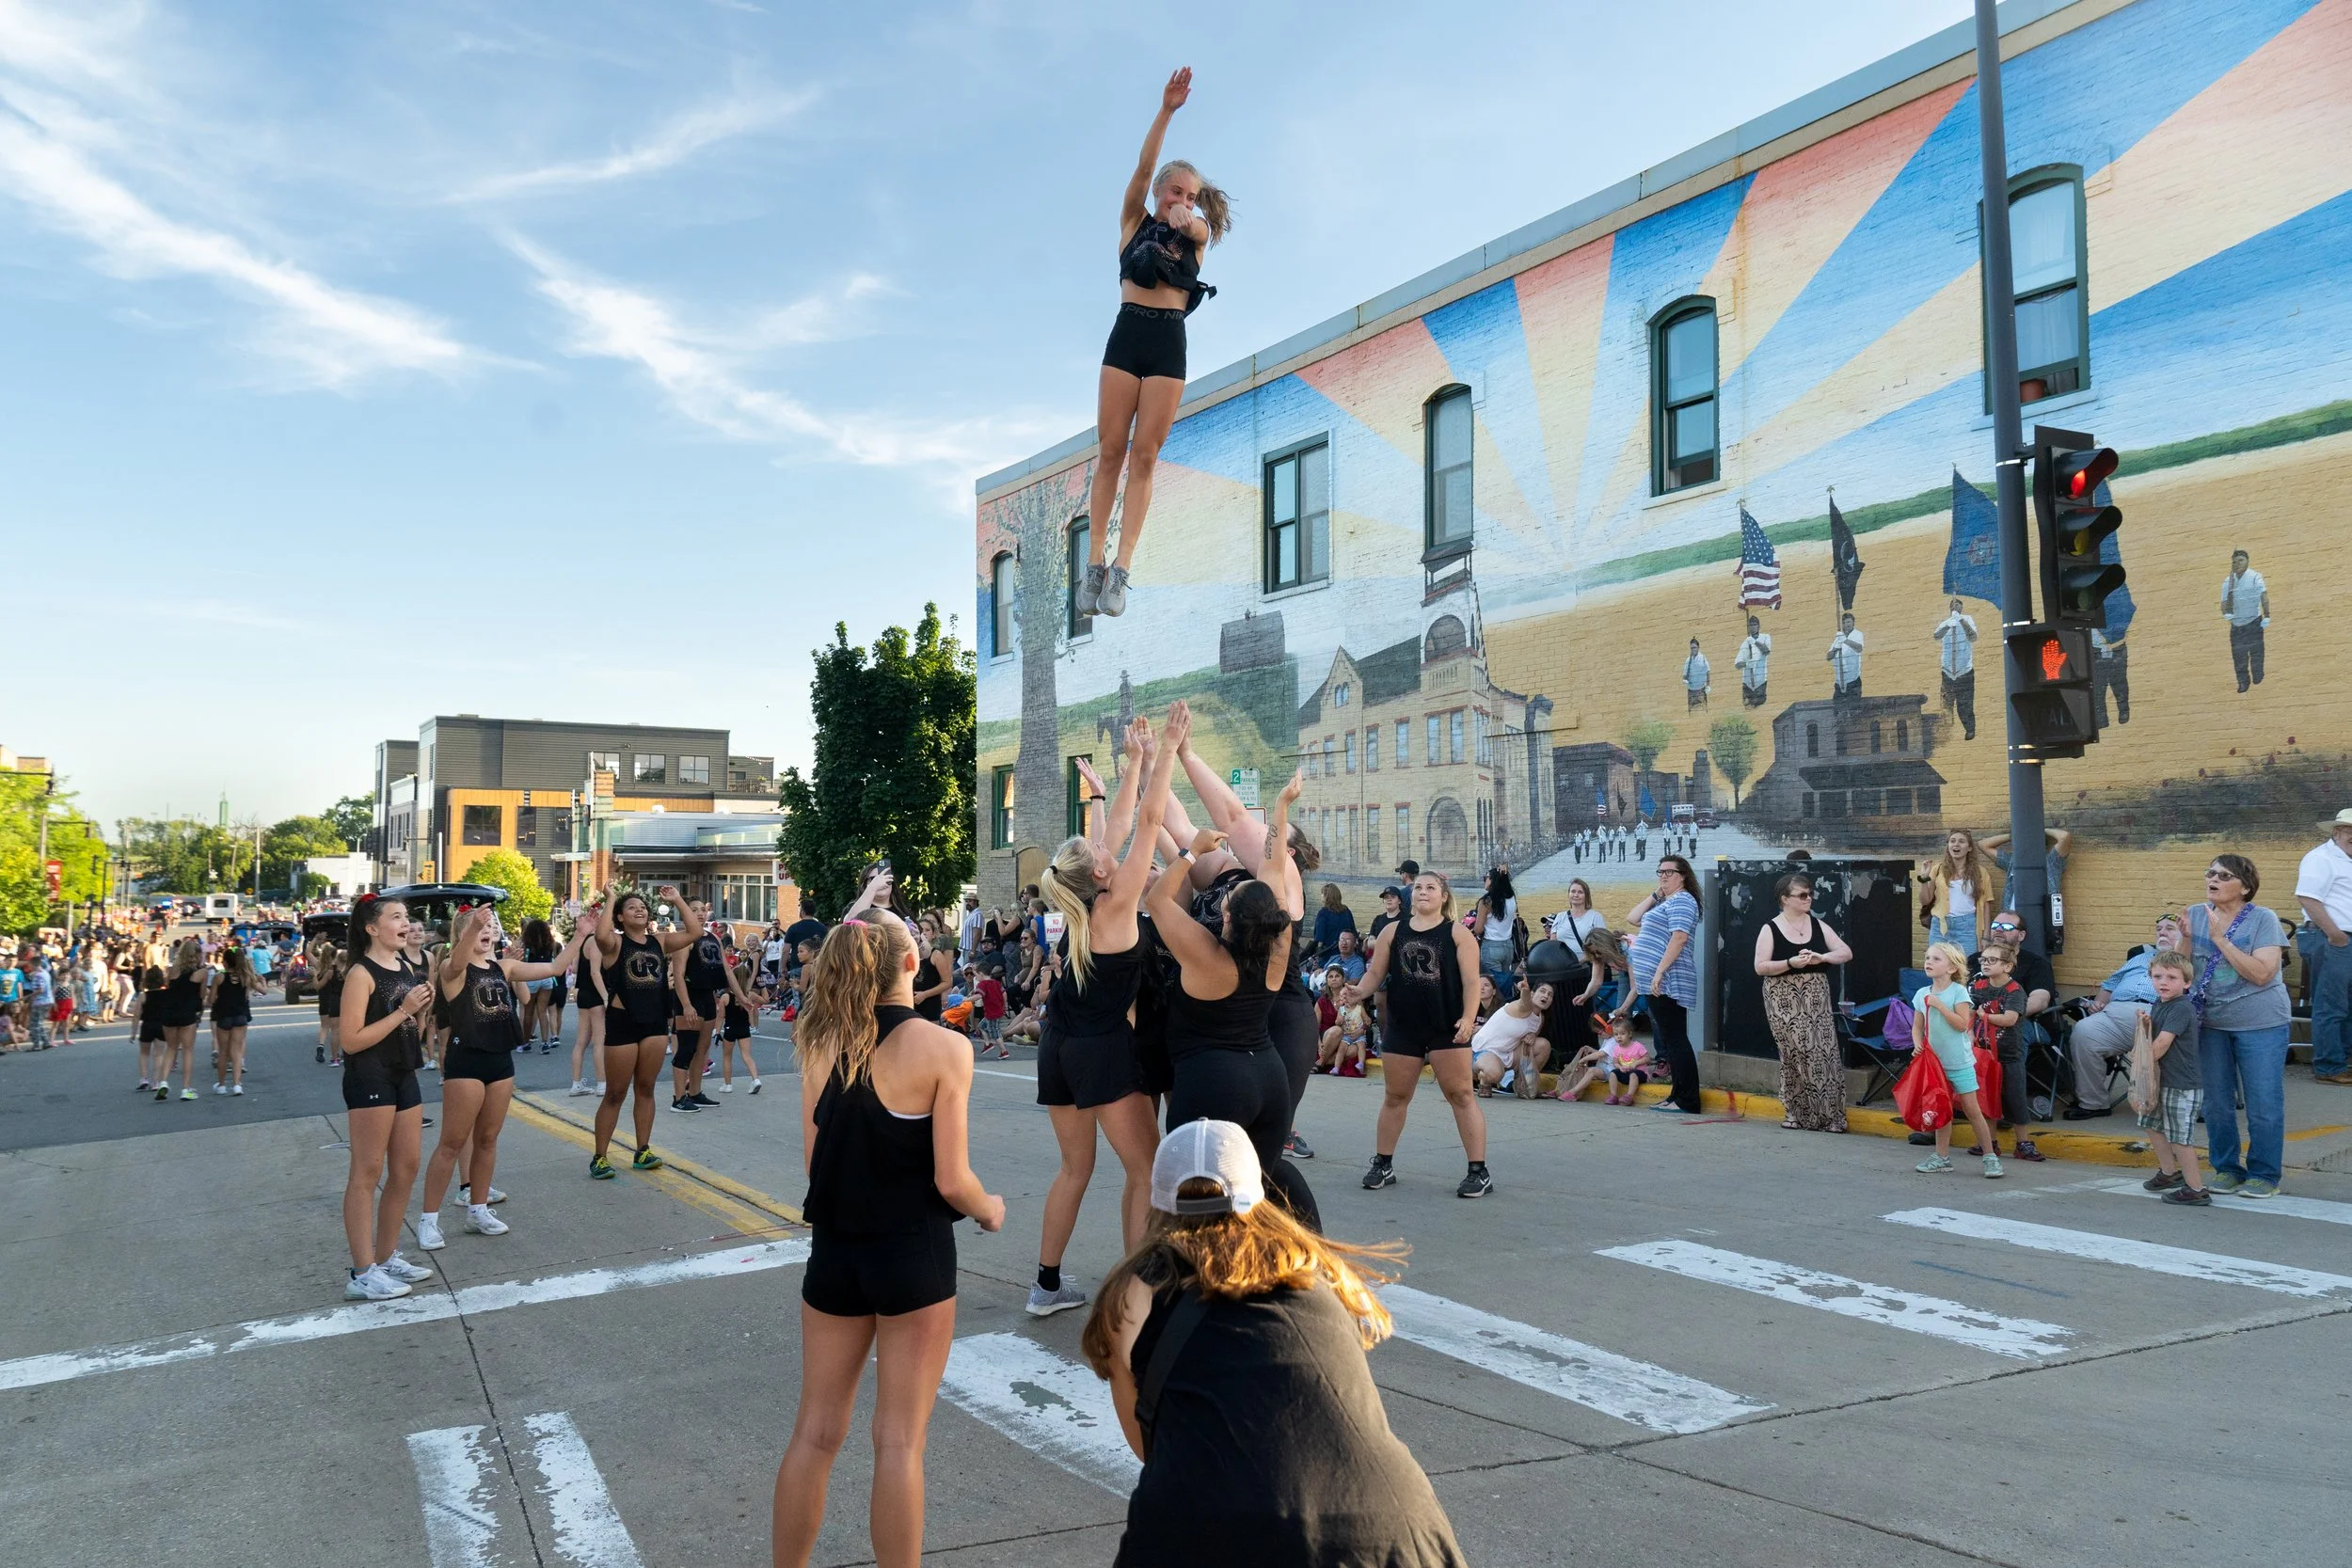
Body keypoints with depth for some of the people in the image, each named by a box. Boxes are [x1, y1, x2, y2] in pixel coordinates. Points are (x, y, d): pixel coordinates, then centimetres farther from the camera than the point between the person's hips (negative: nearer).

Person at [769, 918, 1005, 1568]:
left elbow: (815, 1160, 3)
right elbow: (951, 1181, -14)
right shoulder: (942, 1047, -14)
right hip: (913, 1255, -4)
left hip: (834, 1251, 4)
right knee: (899, 1441, 6)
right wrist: (990, 1209, 6)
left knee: (815, 1432, 16)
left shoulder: (822, 1044, -1)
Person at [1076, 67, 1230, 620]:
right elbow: (1143, 167, -3)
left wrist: (1187, 219, -35)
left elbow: (1199, 225, -12)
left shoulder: (1196, 235, 13)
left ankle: (1120, 572, -5)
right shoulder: (1135, 222, 11)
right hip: (1127, 335, 0)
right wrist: (1166, 110, -16)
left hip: (1169, 344, 1)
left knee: (1144, 457, -3)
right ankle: (1093, 565, -1)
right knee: (1110, 452, -3)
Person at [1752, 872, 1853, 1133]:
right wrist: (1790, 963, -19)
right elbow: (1760, 967, -6)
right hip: (1785, 1001, -3)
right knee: (1797, 1055, -8)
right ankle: (1797, 1114, 5)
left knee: (1825, 1053, -4)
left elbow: (1846, 953, 6)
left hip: (1817, 999, 3)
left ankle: (1827, 1115, 5)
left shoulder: (1817, 925, 10)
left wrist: (1821, 957, -12)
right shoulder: (1771, 929, -1)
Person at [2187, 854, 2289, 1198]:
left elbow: (2261, 974, -19)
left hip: (2260, 1024, -4)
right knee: (2216, 1103, 10)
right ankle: (2226, 1169, 23)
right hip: (2210, 1022, 4)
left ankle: (2264, 1175, 14)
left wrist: (2221, 939, -23)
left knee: (2263, 1105, 2)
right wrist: (2184, 939, -16)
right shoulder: (2195, 915, 3)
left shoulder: (2262, 919, -9)